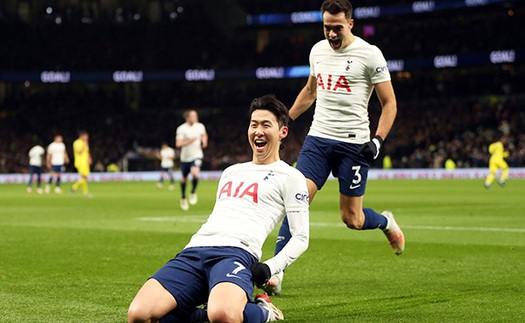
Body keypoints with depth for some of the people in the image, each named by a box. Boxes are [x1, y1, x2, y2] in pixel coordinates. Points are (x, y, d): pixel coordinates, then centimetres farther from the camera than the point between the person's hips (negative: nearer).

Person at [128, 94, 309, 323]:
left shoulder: (290, 177, 12)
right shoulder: (231, 172, 31)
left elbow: (301, 237, 6)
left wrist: (270, 268, -10)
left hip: (236, 252, -6)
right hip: (194, 250, 6)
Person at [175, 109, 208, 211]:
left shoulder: (200, 126, -1)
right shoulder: (181, 129, -13)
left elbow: (204, 135, 20)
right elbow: (178, 144, -18)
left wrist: (204, 141, -1)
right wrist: (190, 140, -27)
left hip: (197, 156, 1)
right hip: (185, 157, -1)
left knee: (195, 173, -26)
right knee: (184, 179, 13)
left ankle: (193, 193, -2)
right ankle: (183, 198, 37)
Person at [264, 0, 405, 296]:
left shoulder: (369, 55, -8)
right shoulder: (318, 50, 9)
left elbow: (389, 103, -4)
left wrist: (378, 141, -15)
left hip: (353, 144, -4)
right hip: (317, 138, 4)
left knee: (352, 219, 2)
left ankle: (387, 222, 37)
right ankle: (276, 273, -12)